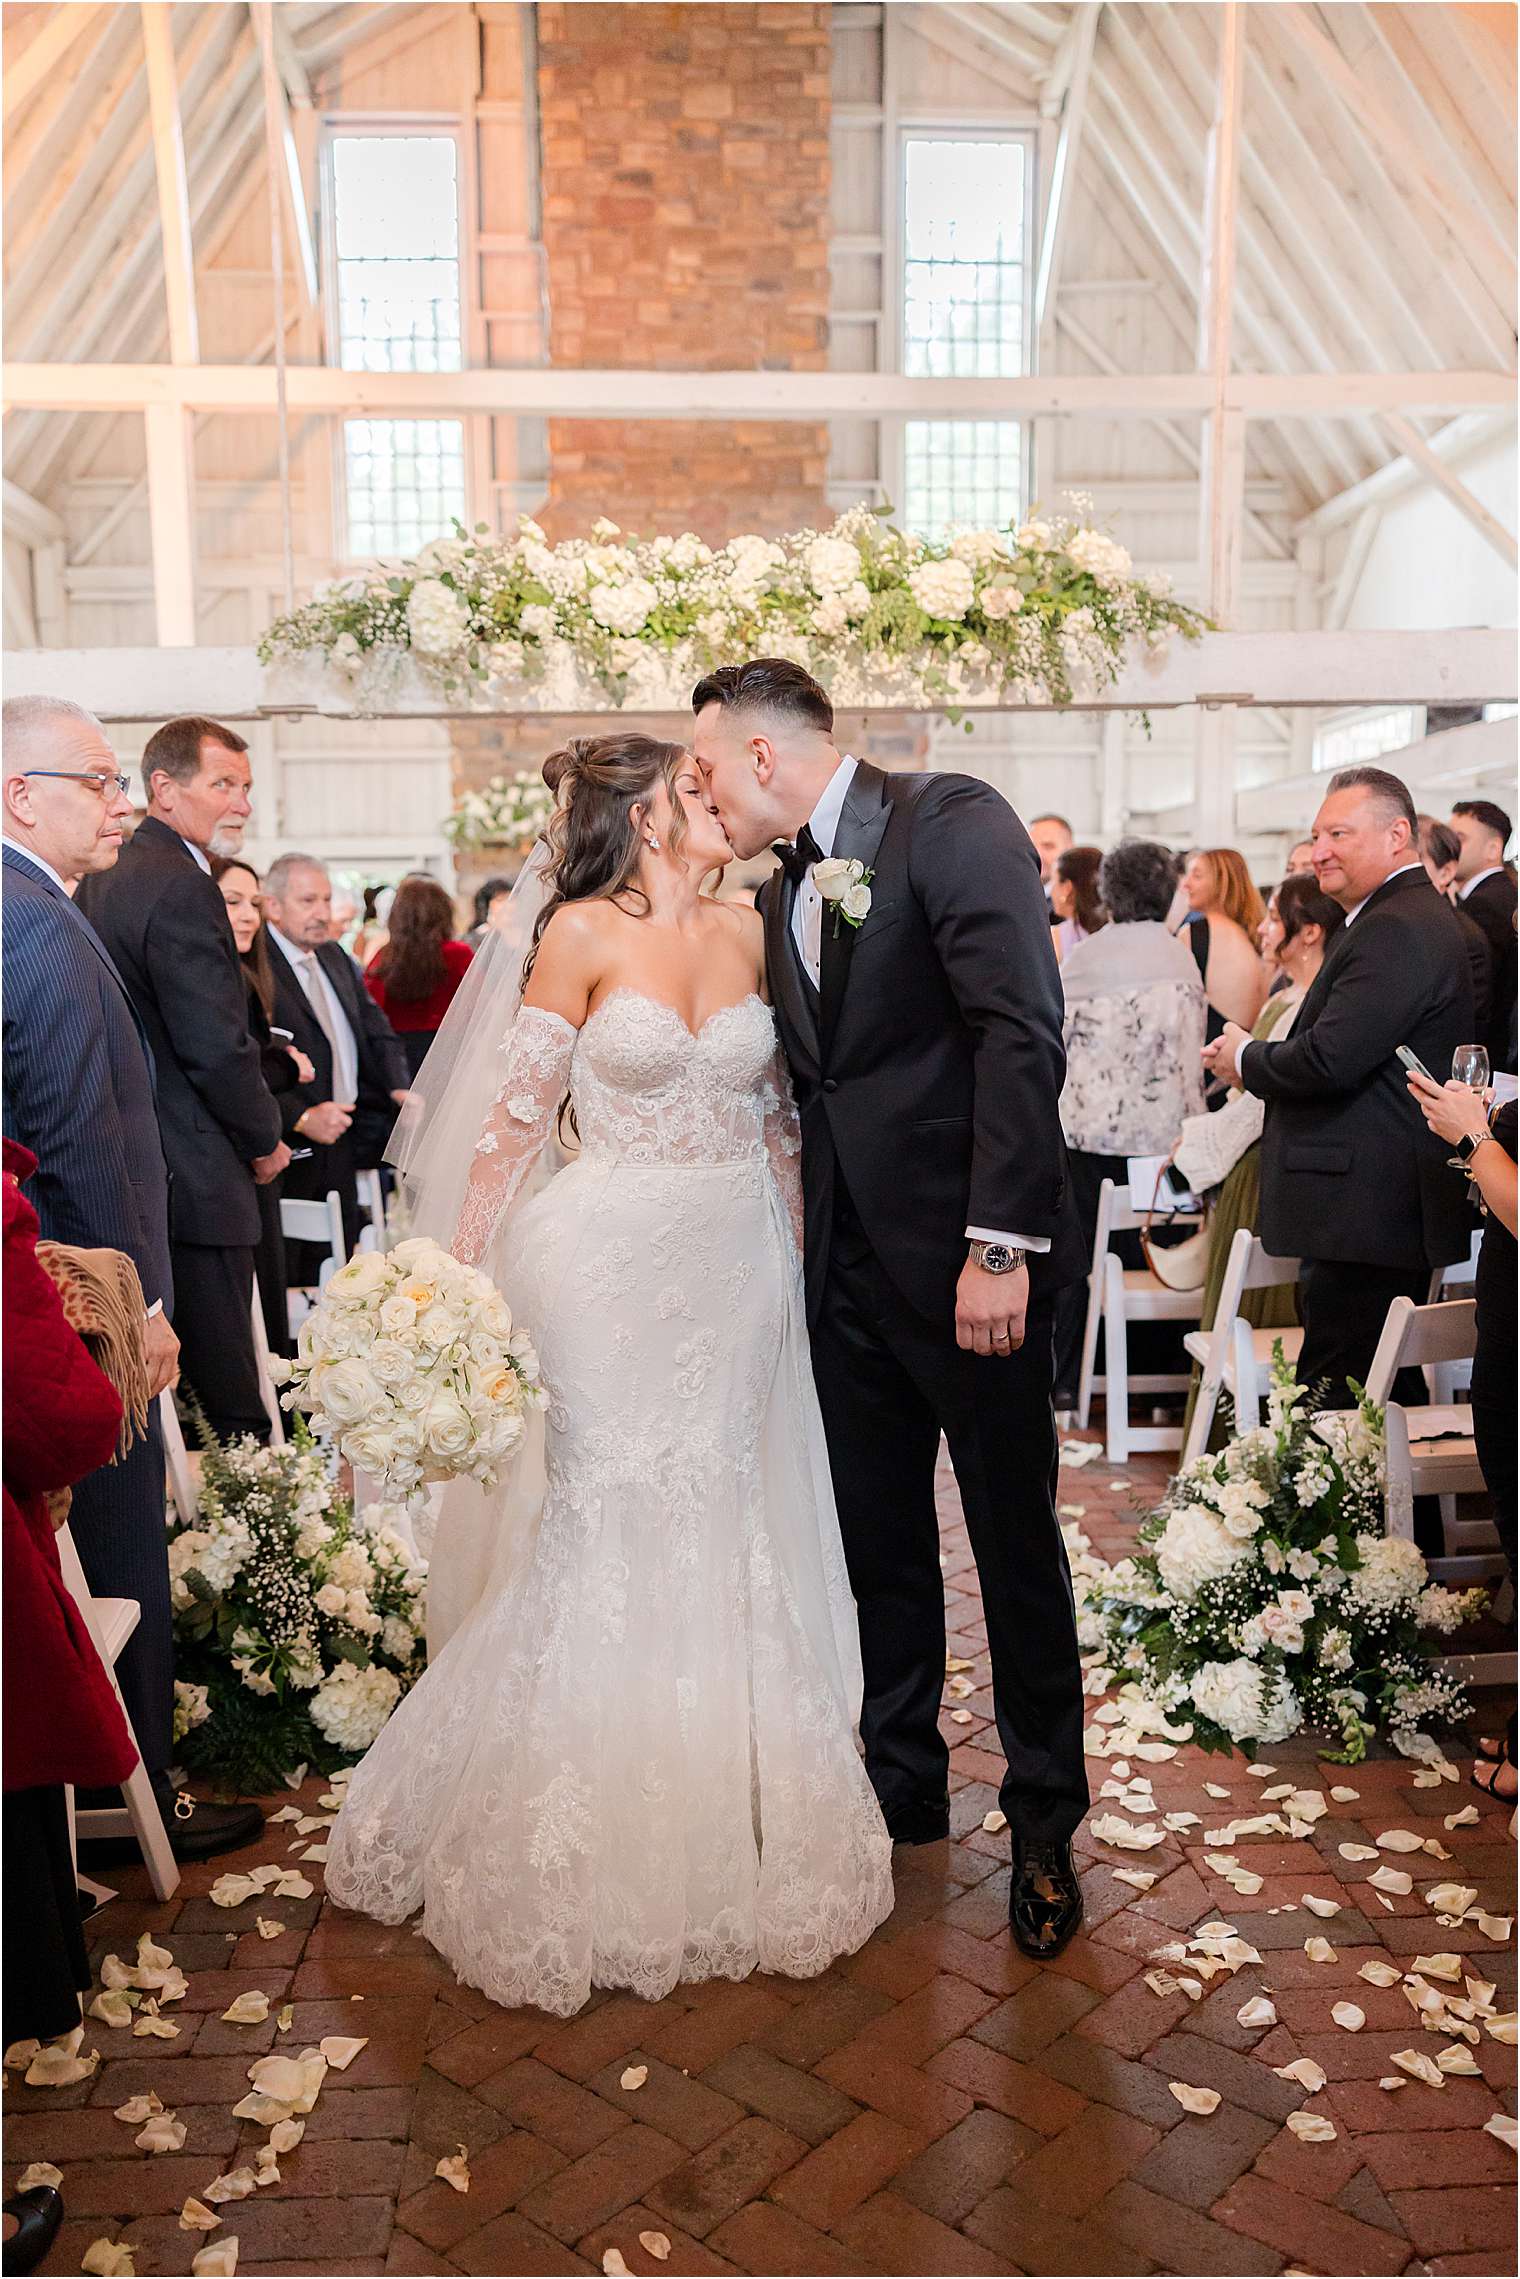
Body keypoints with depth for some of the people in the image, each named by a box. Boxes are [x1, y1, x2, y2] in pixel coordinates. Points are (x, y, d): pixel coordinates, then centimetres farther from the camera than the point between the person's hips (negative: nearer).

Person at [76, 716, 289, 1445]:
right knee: (227, 1399, -2)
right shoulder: (184, 890, -16)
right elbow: (218, 1049, -20)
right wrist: (265, 1141, -4)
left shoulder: (103, 879, 13)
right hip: (194, 1184, -10)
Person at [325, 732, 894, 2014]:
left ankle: (731, 1821, 28)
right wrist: (463, 1277, -13)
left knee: (731, 1535, 10)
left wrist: (798, 1251, 9)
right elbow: (518, 1113, -8)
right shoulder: (583, 933, -6)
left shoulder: (744, 932, 8)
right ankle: (591, 1852, 22)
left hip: (738, 1264, 5)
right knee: (603, 1536, 2)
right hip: (617, 1264, -4)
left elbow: (775, 1109, 12)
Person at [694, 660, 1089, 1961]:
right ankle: (901, 1788, 35)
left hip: (971, 1264, -7)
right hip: (852, 1269, 7)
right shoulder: (784, 890, 14)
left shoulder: (952, 821, -9)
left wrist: (1000, 1243, -23)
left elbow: (1021, 1032, -18)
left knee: (1016, 1546, 8)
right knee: (879, 1545, 15)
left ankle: (1045, 1826, 27)